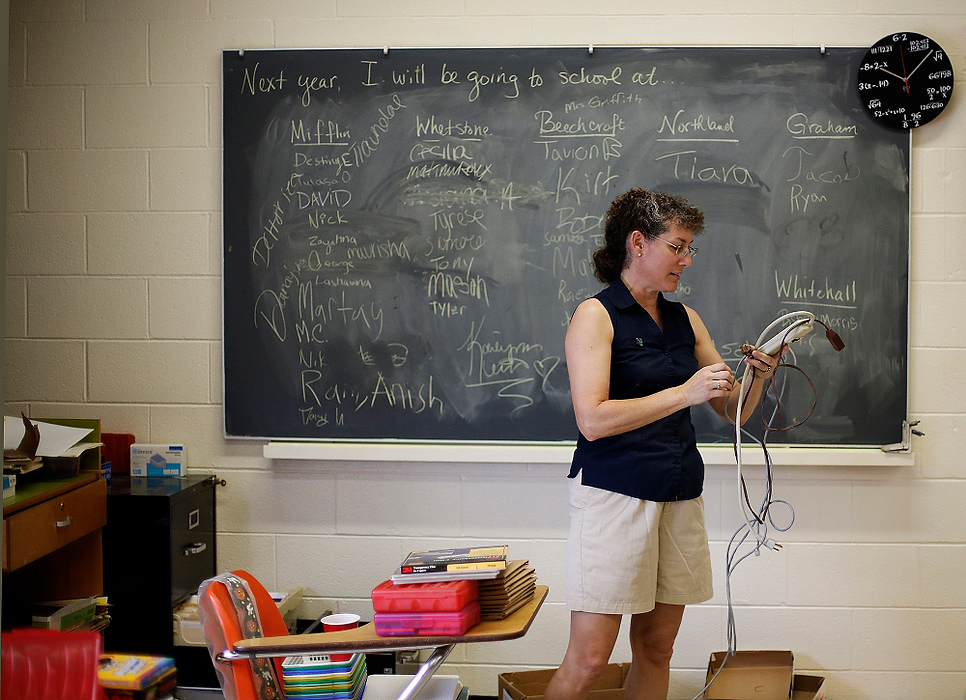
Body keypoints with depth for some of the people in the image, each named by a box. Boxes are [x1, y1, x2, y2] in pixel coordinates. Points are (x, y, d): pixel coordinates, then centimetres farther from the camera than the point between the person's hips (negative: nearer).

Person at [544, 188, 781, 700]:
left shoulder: (685, 320, 13)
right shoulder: (596, 315, -5)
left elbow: (734, 411, 16)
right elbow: (593, 420, -16)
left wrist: (757, 375, -5)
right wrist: (684, 393, -19)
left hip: (679, 496, 6)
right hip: (615, 494, -6)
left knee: (656, 645, 9)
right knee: (588, 658, -8)